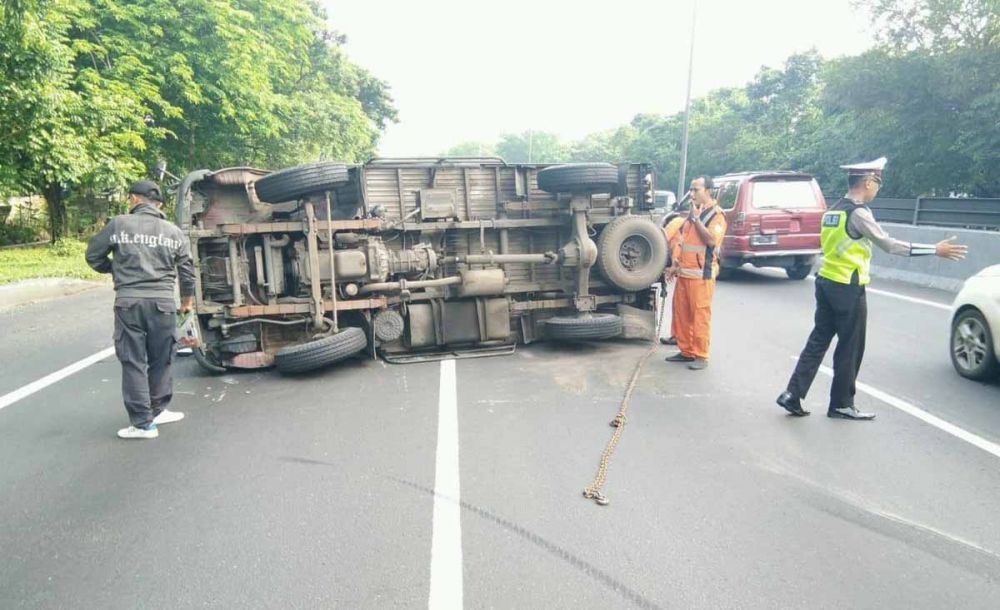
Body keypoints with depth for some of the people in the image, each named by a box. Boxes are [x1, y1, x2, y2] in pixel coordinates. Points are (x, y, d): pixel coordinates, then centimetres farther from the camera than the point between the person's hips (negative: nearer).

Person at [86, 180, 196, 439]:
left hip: (128, 303, -2)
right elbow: (186, 270, 11)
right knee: (161, 360, 15)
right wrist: (187, 298, 27)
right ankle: (157, 411, 26)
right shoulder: (173, 231, 8)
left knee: (133, 363, 4)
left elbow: (93, 256, 8)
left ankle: (143, 423, 5)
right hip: (162, 303, 2)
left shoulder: (119, 224, 0)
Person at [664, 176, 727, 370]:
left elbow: (712, 240, -21)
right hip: (684, 272, 8)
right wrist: (677, 264, 19)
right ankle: (686, 351, 20)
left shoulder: (716, 214, -6)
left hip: (701, 274, -8)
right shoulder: (692, 212, 18)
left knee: (700, 315, -4)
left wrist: (696, 219, -17)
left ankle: (701, 356, 2)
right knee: (681, 313, 10)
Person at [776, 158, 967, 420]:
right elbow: (889, 245, -17)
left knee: (818, 340, 10)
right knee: (850, 348, 5)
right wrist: (935, 250, -14)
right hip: (848, 288, -8)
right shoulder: (859, 212, -14)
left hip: (825, 282, 8)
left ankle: (792, 394, 6)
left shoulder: (834, 210, 11)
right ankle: (841, 405, 16)